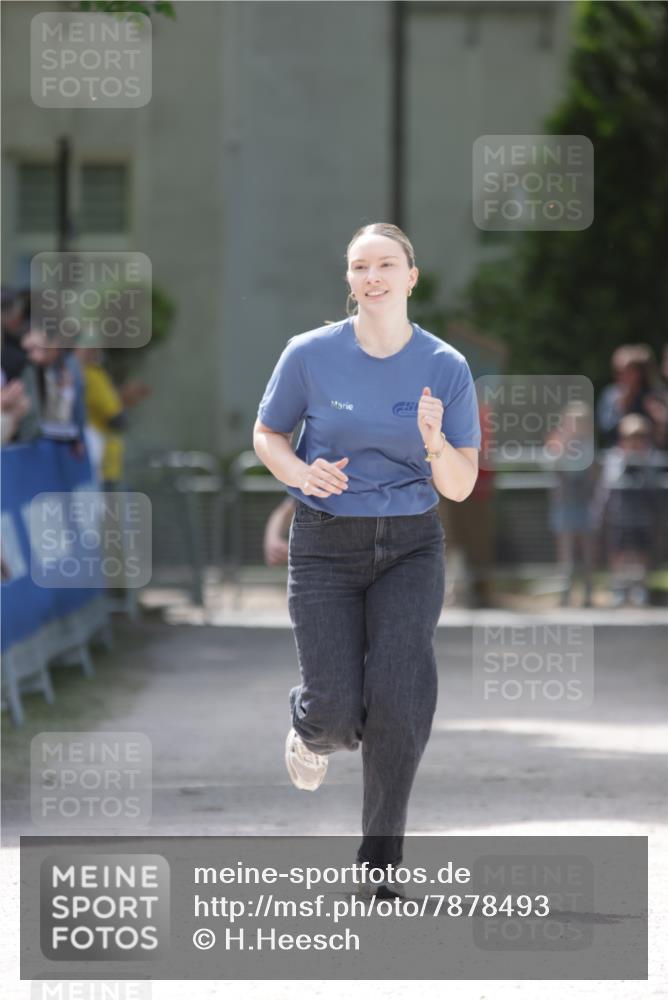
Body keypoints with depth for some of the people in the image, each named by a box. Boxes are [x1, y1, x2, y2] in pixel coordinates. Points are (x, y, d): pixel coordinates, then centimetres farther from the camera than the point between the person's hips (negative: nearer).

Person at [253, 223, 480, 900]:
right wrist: (303, 473, -14)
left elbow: (460, 487, -1)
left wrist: (435, 442, -23)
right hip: (325, 545, 0)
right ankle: (312, 730, 31)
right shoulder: (311, 354, -5)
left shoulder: (446, 368, -4)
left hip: (410, 546, 0)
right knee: (337, 710, -11)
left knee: (399, 702, -17)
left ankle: (379, 864, -1)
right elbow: (266, 436, 8)